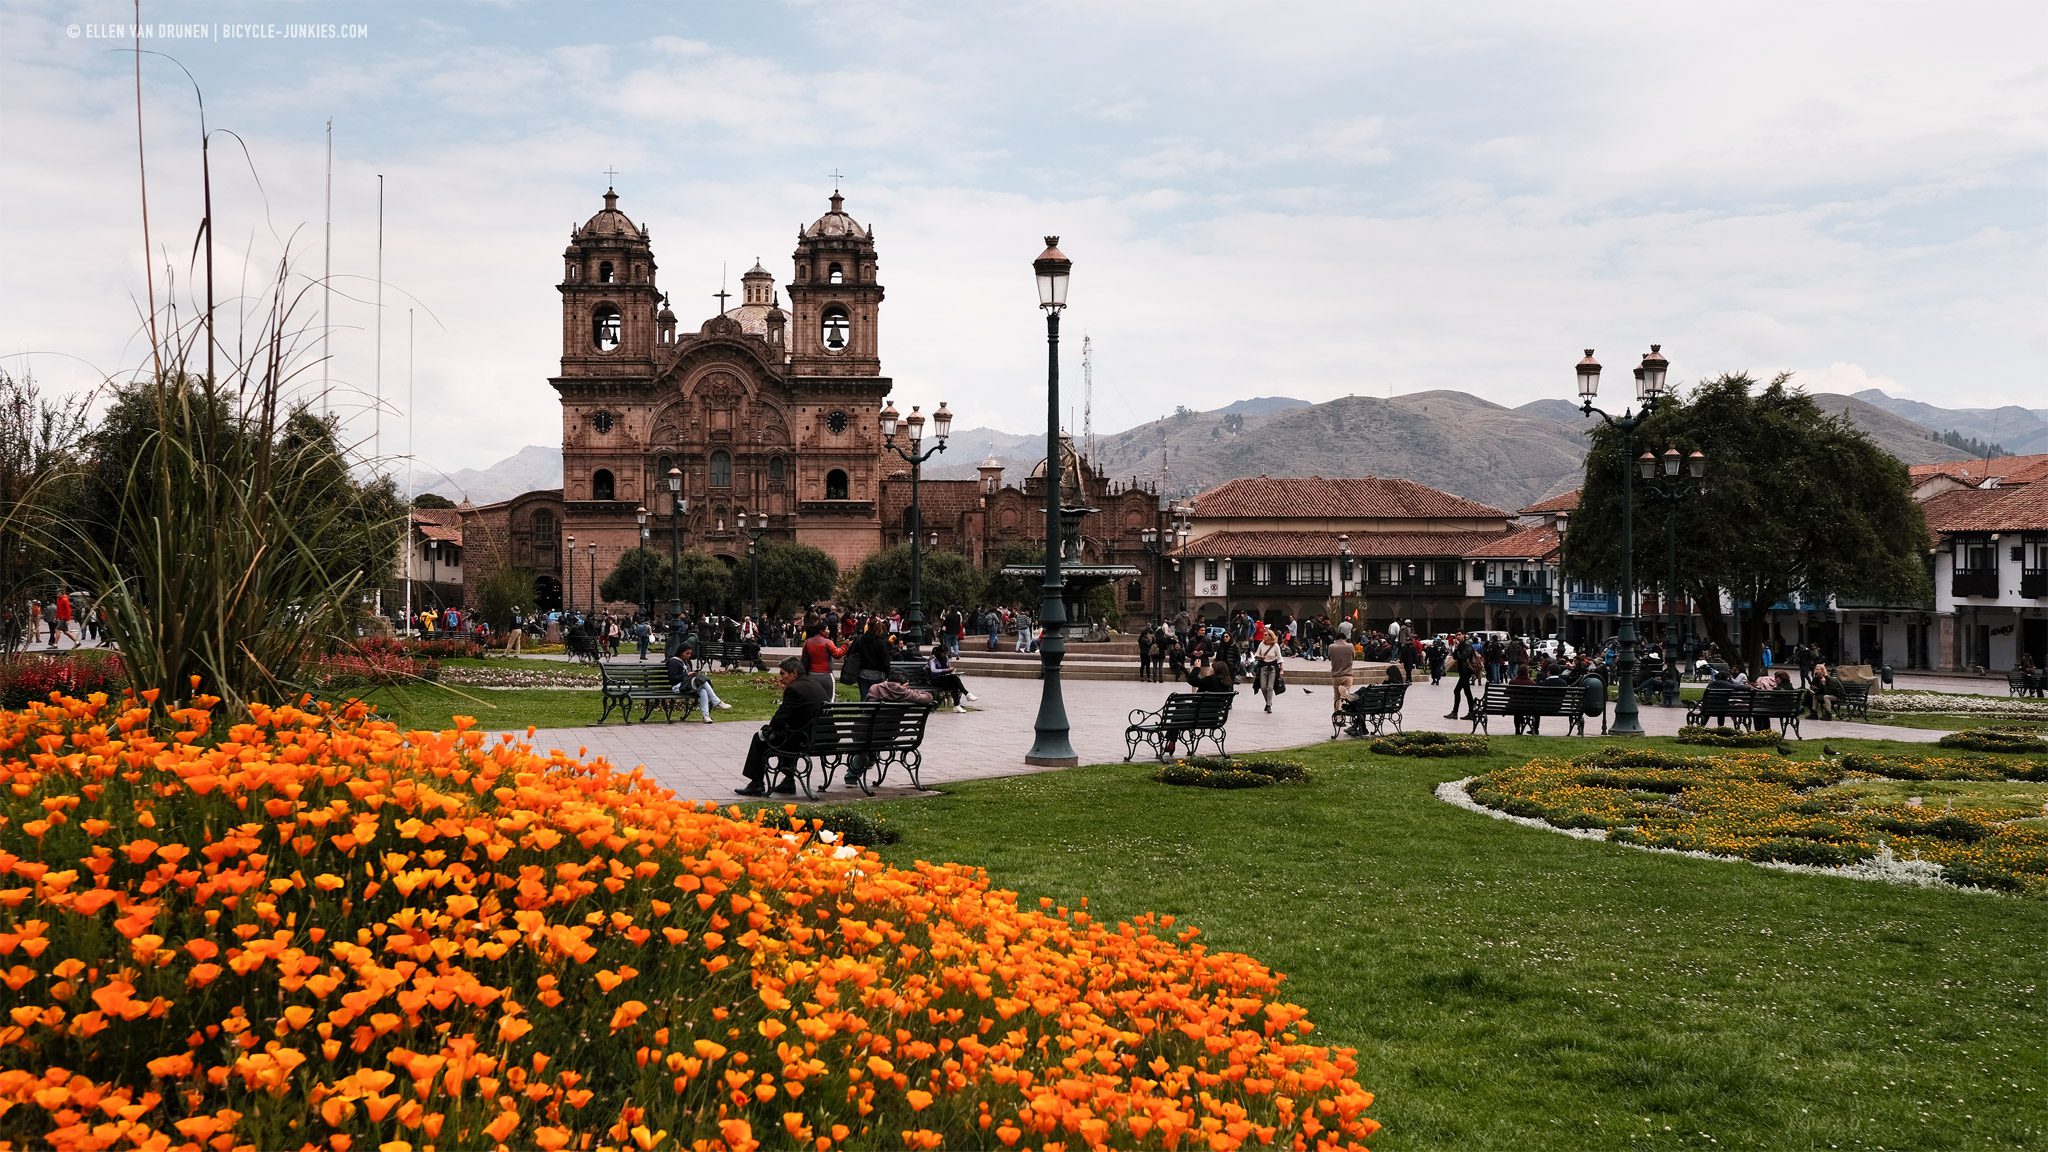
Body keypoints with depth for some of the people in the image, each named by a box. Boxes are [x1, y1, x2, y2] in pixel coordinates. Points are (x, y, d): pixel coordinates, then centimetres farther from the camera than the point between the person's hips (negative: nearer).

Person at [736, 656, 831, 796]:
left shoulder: (794, 689, -18)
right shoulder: (813, 681, 10)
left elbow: (779, 721, -16)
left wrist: (768, 727, 3)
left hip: (804, 741, -9)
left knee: (760, 738, 9)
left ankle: (756, 784, 16)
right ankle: (788, 781, 32)